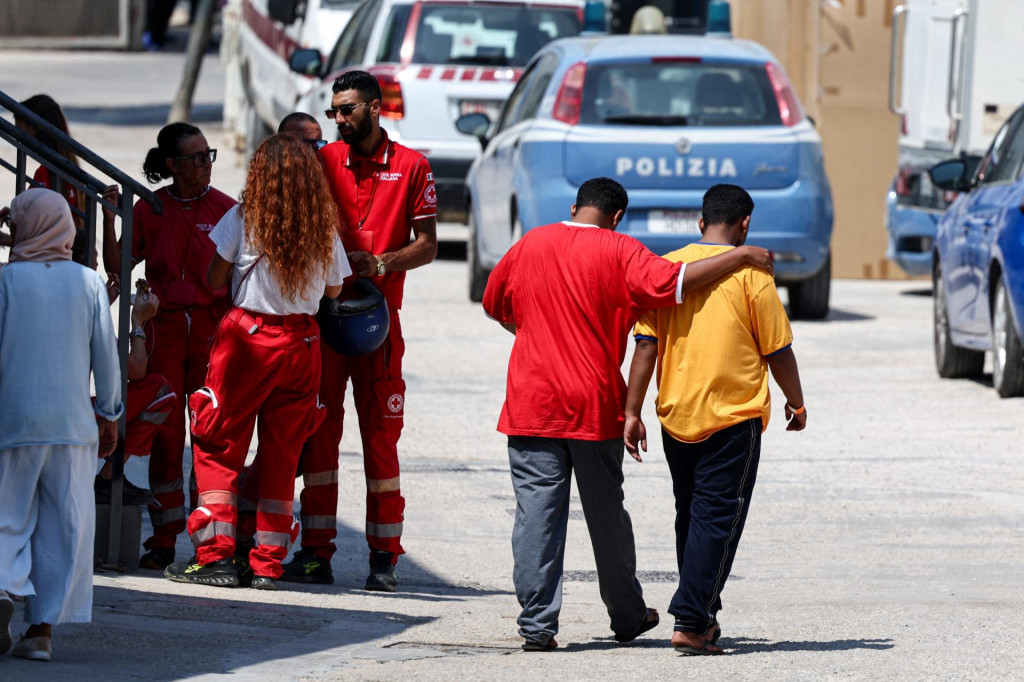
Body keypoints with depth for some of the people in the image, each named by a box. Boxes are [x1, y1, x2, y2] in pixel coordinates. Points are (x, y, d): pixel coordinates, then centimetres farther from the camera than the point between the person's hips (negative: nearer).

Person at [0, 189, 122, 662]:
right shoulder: (88, 282, 3)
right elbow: (106, 355, 7)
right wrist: (108, 416, 18)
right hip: (73, 422, 2)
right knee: (64, 523, 6)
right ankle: (43, 627, 3)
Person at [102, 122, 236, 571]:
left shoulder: (225, 210, 2)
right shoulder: (151, 209, 5)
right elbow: (117, 266, 5)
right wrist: (108, 218, -8)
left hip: (213, 330, -1)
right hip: (164, 328, 1)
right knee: (165, 432, -1)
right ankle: (164, 538, 5)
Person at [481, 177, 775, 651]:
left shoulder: (530, 245, 6)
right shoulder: (617, 251, -6)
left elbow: (494, 305, 20)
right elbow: (671, 283, -19)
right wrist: (741, 257, -13)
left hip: (532, 404, 1)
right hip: (594, 407, -1)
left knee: (537, 512, 0)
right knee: (607, 513, 12)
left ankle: (537, 624, -8)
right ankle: (627, 617, 25)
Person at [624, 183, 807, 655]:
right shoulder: (750, 273, -7)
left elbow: (646, 345, 0)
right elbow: (778, 350, -3)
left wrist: (632, 412, 1)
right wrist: (796, 404, 11)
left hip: (676, 416, 4)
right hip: (733, 416, -4)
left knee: (690, 515, 17)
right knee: (717, 519, -3)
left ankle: (703, 616, 23)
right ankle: (691, 622, -11)